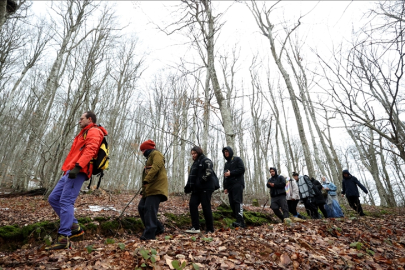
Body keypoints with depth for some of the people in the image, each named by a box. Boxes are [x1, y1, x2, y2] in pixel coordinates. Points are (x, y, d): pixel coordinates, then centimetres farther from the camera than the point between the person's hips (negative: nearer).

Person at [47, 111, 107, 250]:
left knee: (66, 201, -13)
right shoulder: (85, 133, 30)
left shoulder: (94, 131, -2)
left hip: (78, 172, -11)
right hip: (71, 171, 11)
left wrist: (77, 166, -30)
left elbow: (90, 150, -19)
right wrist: (69, 169, 20)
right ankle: (74, 227, 13)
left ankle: (63, 238, -9)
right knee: (53, 199, 10)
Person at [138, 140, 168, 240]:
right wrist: (144, 188, 25)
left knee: (150, 209, -13)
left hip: (156, 188, -10)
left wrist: (146, 180, -29)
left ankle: (149, 234, -9)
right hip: (150, 188, 11)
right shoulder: (149, 157, 30)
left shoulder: (156, 154, -1)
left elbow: (156, 167, -20)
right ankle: (158, 228, 18)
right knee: (141, 207, 9)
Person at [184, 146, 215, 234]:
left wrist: (200, 181, -22)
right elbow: (191, 176, 22)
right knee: (192, 204, -3)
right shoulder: (195, 163, 22)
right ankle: (195, 227, 1)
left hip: (205, 188, -8)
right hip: (196, 189, 8)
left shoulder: (206, 161, -5)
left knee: (206, 207, -4)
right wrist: (188, 186, 9)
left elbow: (209, 173, -18)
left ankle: (210, 229, 7)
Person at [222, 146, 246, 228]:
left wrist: (230, 173, -9)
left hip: (237, 184, -7)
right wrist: (225, 187, 15)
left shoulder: (237, 159, 7)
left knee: (238, 201, -19)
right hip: (229, 186, 7)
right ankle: (239, 221, 0)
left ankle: (240, 221, -27)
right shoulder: (226, 164, 27)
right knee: (232, 203, -2)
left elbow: (242, 169, -7)